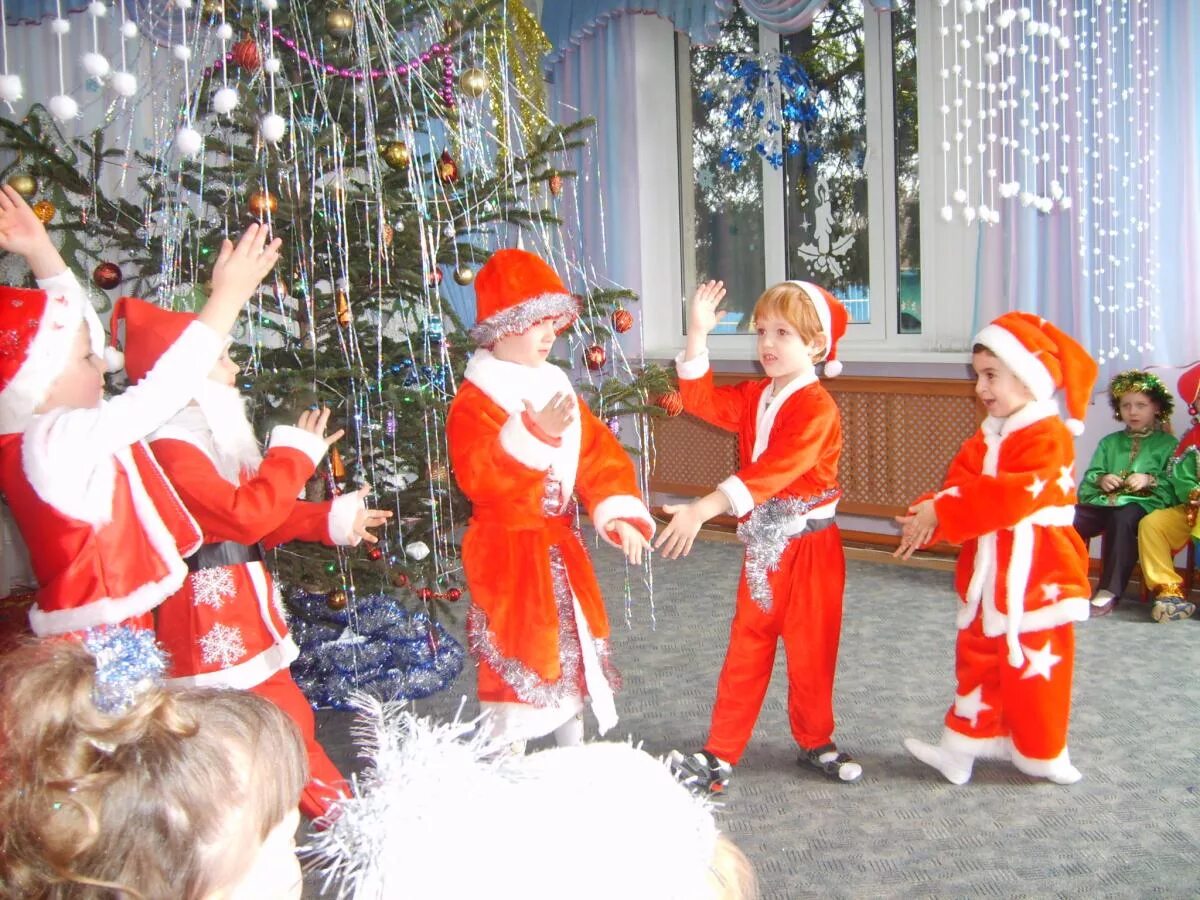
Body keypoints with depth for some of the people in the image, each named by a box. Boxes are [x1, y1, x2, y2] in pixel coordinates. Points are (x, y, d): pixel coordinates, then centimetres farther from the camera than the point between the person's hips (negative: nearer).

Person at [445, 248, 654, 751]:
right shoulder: (476, 400, -14)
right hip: (508, 550, -8)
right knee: (516, 662, -2)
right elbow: (476, 475, -28)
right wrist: (534, 434, -36)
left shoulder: (557, 389, 9)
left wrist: (618, 511, -9)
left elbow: (599, 454, 4)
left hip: (560, 547, 8)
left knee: (572, 654, 18)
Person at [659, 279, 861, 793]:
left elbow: (772, 470, -30)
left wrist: (705, 509, -38)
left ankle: (815, 743, 30)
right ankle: (720, 755, 15)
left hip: (810, 548, -6)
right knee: (745, 651, 9)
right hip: (763, 545, 6)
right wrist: (697, 335, -8)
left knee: (810, 654, 9)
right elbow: (701, 400, 1)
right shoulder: (753, 398, 7)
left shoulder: (817, 408, -19)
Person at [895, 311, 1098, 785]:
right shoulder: (986, 438, 10)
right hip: (987, 573, 8)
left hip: (1033, 575, -7)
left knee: (1034, 664, 5)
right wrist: (928, 517, -21)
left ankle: (1042, 753, 22)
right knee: (977, 658, 15)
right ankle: (964, 745, 26)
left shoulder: (1048, 437, -16)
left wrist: (941, 510, -27)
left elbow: (1014, 495, -28)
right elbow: (959, 487, 0)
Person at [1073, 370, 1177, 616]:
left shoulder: (1168, 444, 16)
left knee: (1122, 518, -41)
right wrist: (1101, 480, -4)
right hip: (1103, 502, 4)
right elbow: (1089, 476, 17)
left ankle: (1109, 591, -36)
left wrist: (1150, 480, -13)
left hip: (1142, 503, -4)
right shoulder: (1109, 442, 27)